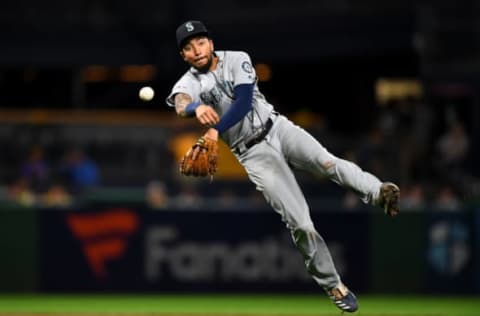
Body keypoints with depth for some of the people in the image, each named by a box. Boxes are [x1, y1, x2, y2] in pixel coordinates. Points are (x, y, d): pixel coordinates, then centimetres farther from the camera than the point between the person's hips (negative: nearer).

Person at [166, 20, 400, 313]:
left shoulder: (237, 60, 2)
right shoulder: (187, 85, 1)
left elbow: (243, 102, -13)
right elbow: (181, 105, -24)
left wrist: (216, 130, -30)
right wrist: (197, 108, -49)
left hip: (278, 128, 1)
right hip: (252, 154, -1)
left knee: (325, 161, -31)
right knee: (300, 223, -13)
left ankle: (380, 193, -51)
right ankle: (333, 285, -4)